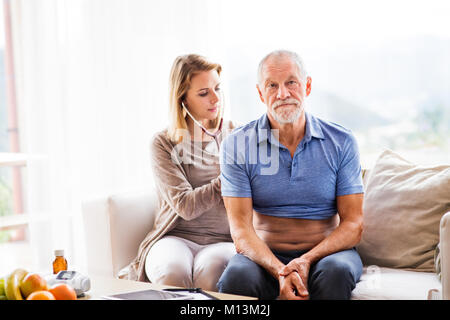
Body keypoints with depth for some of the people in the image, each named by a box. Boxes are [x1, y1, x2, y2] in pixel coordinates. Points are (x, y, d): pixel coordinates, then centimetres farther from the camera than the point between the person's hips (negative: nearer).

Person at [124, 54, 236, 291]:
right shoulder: (164, 144, 4)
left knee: (210, 269, -36)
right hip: (176, 237, -1)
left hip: (224, 241, 1)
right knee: (171, 270, -36)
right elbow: (186, 206, -9)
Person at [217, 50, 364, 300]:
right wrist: (280, 271, -26)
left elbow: (353, 225, -3)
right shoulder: (236, 145, -2)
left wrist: (307, 260, -21)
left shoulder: (341, 142, 1)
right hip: (264, 255, -1)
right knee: (237, 277, -33)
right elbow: (240, 228, -8)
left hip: (326, 252, 1)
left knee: (336, 271, -33)